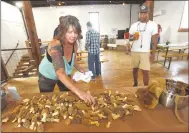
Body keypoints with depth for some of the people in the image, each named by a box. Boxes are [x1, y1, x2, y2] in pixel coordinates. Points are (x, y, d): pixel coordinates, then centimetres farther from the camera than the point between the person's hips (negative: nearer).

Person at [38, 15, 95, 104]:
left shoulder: (74, 43, -18)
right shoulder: (55, 45, -37)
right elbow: (60, 73, -48)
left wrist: (79, 68, -13)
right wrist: (78, 91, -59)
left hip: (65, 75, 5)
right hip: (47, 76, -4)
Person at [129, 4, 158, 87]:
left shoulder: (153, 25, 0)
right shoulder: (134, 25, 7)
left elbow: (154, 40, -1)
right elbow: (129, 38, 10)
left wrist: (153, 53, -6)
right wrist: (133, 38, -14)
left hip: (145, 52, -3)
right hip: (134, 51, 3)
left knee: (145, 71, -4)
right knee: (135, 69, 13)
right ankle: (135, 84, 33)